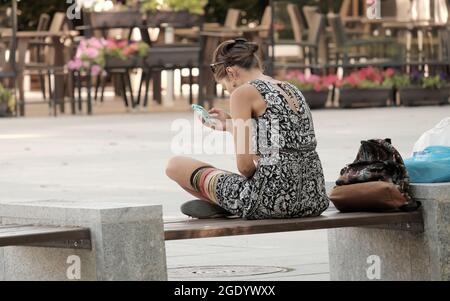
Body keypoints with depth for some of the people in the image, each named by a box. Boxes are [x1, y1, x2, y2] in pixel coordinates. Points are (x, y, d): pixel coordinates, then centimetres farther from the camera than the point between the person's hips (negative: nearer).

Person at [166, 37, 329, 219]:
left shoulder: (243, 93, -7)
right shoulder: (290, 89, 15)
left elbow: (245, 165, -11)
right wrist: (231, 126, 31)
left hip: (272, 199, -8)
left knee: (175, 165, 8)